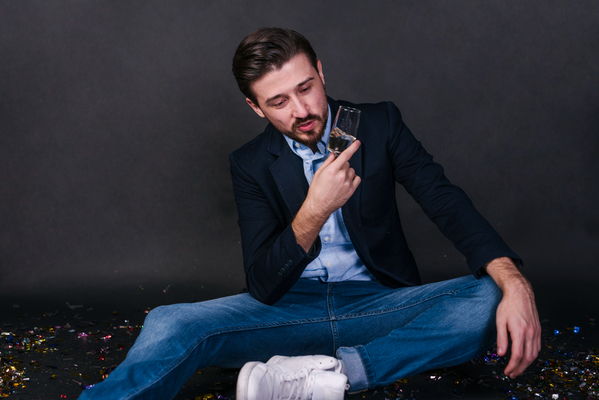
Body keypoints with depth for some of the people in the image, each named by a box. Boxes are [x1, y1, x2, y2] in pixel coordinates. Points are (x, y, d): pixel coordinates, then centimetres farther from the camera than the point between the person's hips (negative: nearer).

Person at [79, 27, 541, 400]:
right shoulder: (251, 164, 0)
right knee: (169, 326, -26)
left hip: (376, 303, 1)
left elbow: (445, 199, -6)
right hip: (291, 309, 0)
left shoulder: (380, 123, 2)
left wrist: (514, 281, -24)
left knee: (490, 300, -28)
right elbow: (263, 287, -6)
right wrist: (315, 211, -25)